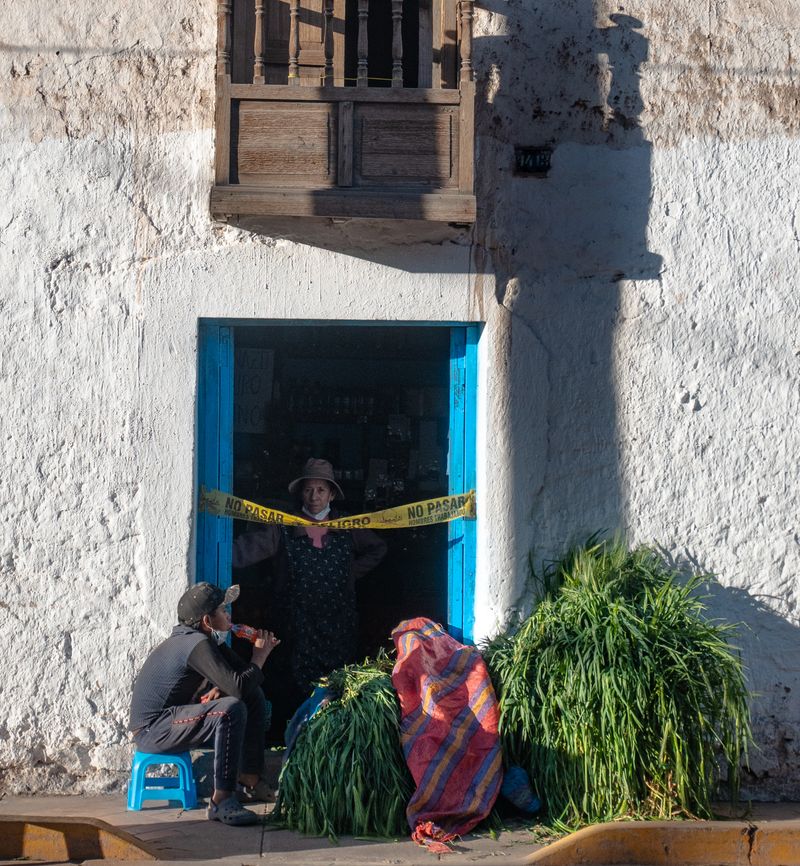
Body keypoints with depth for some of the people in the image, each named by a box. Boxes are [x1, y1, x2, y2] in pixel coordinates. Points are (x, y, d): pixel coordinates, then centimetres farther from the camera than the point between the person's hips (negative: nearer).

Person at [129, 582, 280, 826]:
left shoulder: (207, 640, 9)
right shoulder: (197, 644, -22)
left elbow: (239, 672, 16)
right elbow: (238, 687, -28)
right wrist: (259, 658, -12)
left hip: (171, 715, 11)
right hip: (152, 730, -11)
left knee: (255, 696, 11)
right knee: (232, 709, -32)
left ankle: (249, 781, 13)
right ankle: (221, 802, -29)